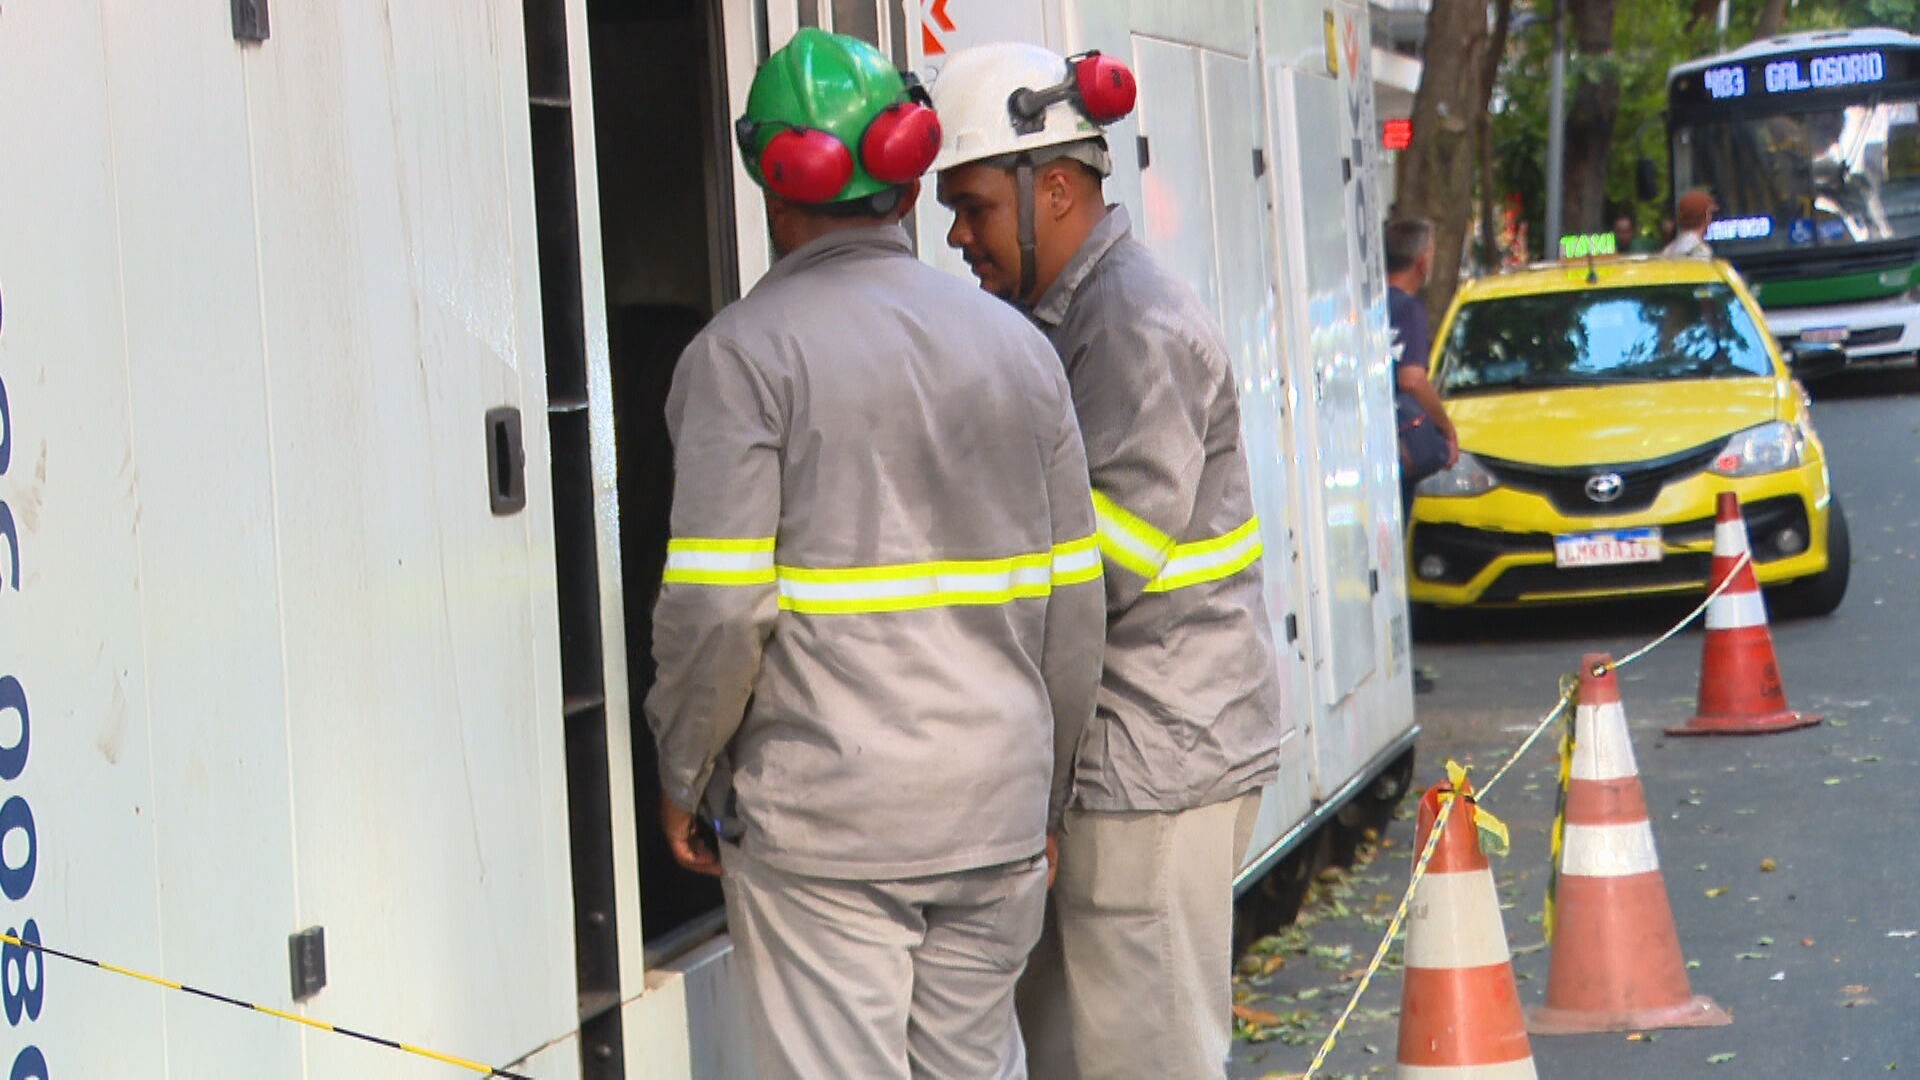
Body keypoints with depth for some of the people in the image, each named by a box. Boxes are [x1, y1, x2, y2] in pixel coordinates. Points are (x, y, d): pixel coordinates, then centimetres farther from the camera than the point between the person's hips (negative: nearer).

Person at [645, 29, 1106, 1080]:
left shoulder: (745, 350, -7)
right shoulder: (1016, 342, 9)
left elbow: (717, 605, -15)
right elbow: (1075, 604, 10)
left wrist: (681, 774, 0)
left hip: (821, 821, -5)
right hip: (996, 815, 5)